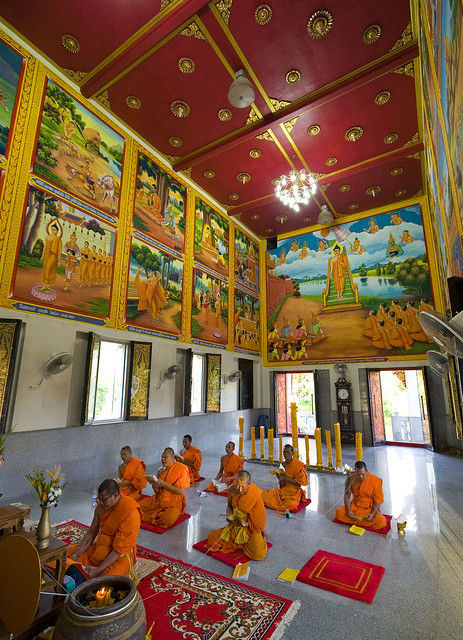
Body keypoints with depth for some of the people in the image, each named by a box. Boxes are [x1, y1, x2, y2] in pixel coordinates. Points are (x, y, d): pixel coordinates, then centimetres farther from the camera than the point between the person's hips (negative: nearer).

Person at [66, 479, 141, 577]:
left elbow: (119, 550, -25)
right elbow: (91, 533, 3)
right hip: (99, 547, 7)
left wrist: (98, 570, -27)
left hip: (120, 555, -7)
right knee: (70, 552, 2)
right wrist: (75, 555, -6)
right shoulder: (102, 505, -6)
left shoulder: (130, 513, -29)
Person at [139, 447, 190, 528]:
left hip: (174, 504, -5)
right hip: (158, 500, 5)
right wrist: (155, 487, -13)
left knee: (169, 519, -34)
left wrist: (162, 483, -21)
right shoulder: (161, 470, 7)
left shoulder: (181, 468, -13)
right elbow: (157, 492, 11)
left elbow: (180, 491, -19)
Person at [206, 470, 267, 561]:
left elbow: (260, 518, -15)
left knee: (259, 555, -25)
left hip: (251, 528, -4)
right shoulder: (232, 490, -12)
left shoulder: (256, 495, -23)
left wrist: (247, 523, -25)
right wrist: (229, 516, -12)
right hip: (235, 525, 4)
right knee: (212, 538, -8)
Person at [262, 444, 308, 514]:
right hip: (283, 490, 4)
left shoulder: (299, 465, -12)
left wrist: (287, 478, -20)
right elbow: (281, 485, 11)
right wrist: (281, 481, -13)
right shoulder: (282, 465, 6)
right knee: (265, 495, -12)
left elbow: (301, 482, -14)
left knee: (292, 505, -34)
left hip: (294, 492, -4)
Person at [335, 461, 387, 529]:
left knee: (382, 522, -30)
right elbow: (347, 496, -5)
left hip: (370, 508, -1)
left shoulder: (375, 481, -16)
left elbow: (377, 500, -11)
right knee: (339, 513, -23)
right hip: (355, 506, 1)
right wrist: (348, 510, -20)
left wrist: (372, 514, -24)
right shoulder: (350, 479, -11)